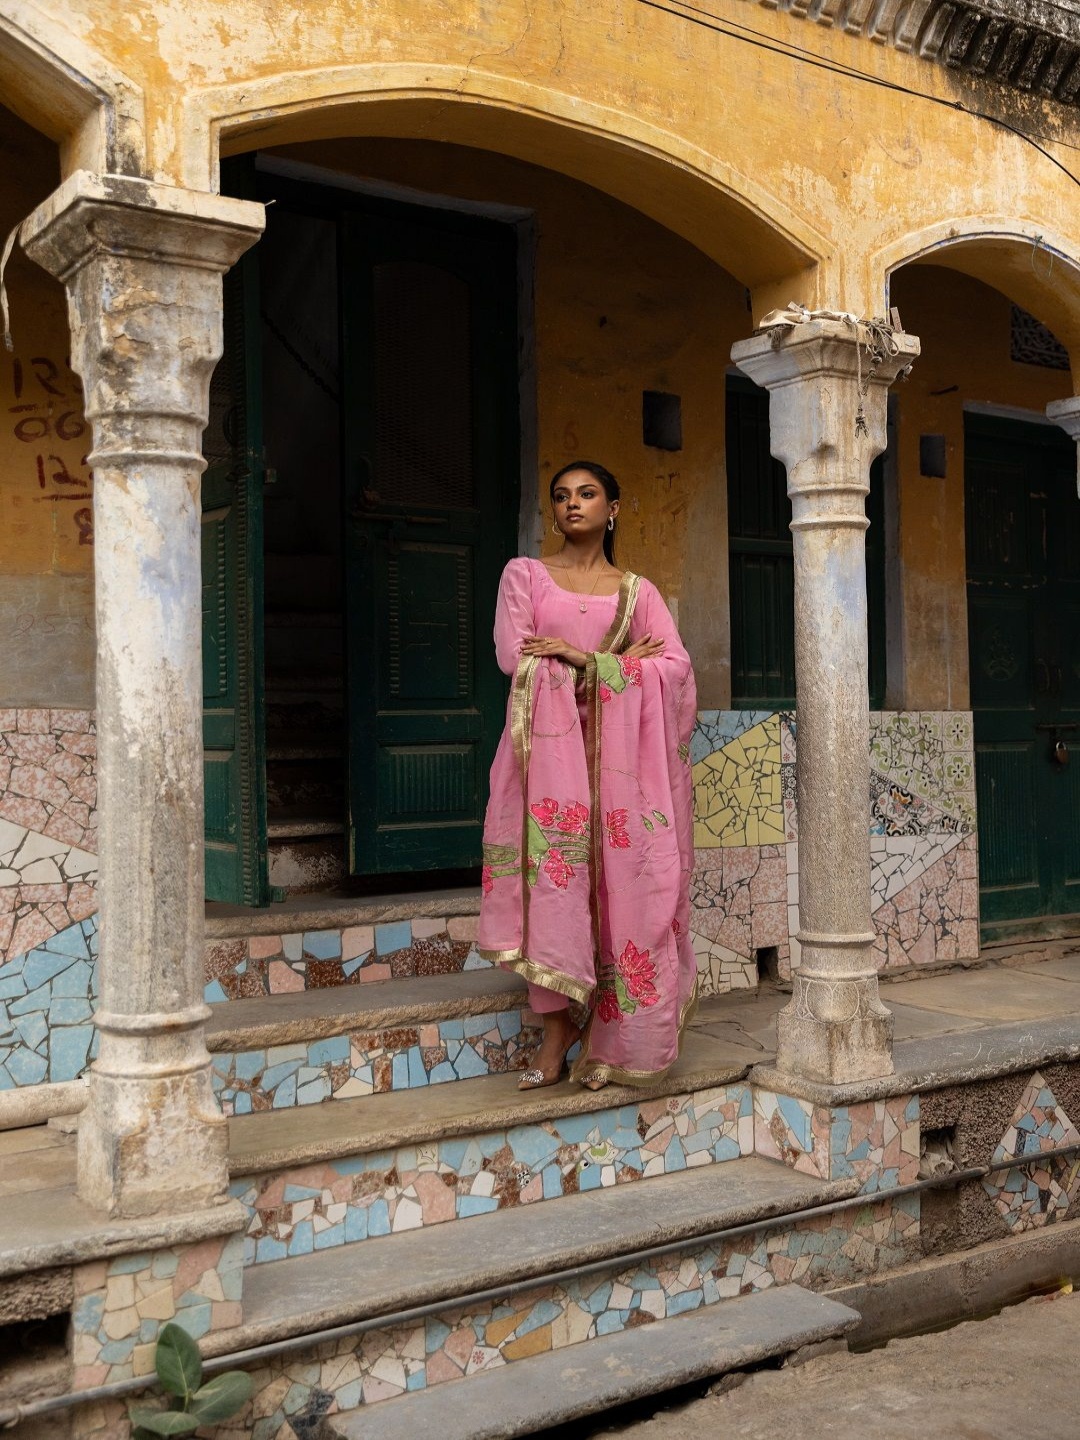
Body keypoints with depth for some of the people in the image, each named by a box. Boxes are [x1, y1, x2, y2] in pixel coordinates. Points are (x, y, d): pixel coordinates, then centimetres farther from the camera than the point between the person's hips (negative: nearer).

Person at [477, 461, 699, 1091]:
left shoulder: (638, 591, 13)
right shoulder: (525, 575, 11)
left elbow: (676, 666, -1)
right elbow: (513, 654, -4)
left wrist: (579, 657, -10)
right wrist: (621, 660, -4)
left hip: (617, 751, 1)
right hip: (549, 744, -1)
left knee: (621, 884, -4)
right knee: (553, 879, -9)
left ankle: (609, 1039, 4)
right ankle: (558, 1028, -2)